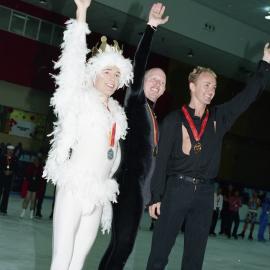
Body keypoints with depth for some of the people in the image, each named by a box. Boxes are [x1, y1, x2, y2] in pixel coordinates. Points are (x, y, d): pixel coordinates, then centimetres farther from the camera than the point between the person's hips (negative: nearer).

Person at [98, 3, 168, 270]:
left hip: (140, 186, 8)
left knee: (119, 244, 9)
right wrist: (151, 28, -19)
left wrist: (153, 195, 19)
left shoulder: (153, 114, 21)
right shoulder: (135, 101, 1)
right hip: (129, 182, -8)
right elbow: (138, 67, -14)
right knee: (123, 244, -13)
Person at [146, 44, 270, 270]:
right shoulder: (174, 120, 0)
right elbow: (161, 160, -2)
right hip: (176, 189, -4)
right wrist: (156, 197, -6)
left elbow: (249, 95, 12)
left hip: (205, 192, 4)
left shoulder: (219, 118, 11)